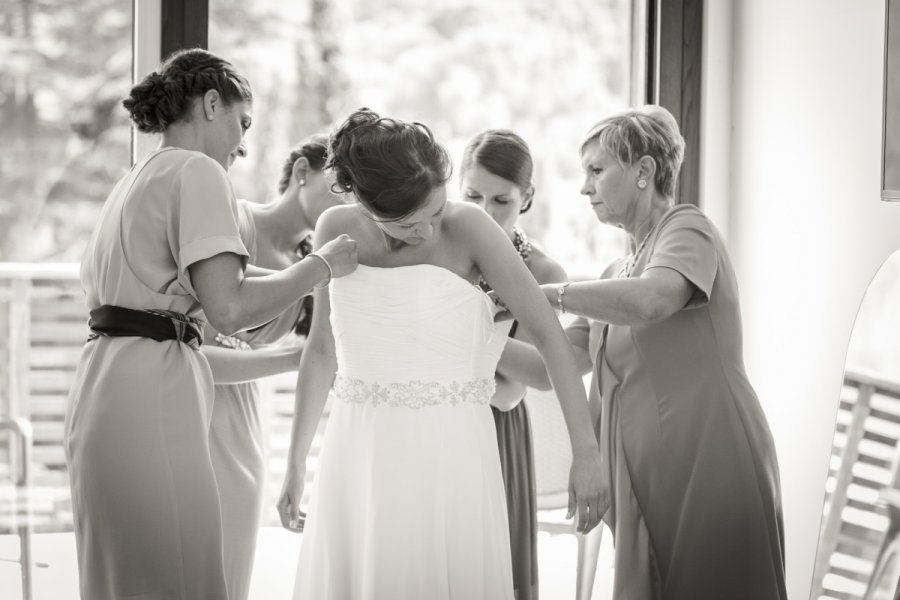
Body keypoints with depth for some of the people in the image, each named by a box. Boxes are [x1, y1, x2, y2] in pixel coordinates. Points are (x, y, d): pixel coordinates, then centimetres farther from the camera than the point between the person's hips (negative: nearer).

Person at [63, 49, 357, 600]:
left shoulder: (136, 181, 23)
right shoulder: (197, 171, -6)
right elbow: (229, 307, -17)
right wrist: (323, 265, -4)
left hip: (101, 385, 10)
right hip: (151, 390, -10)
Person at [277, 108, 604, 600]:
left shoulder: (468, 227, -10)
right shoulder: (338, 229, 0)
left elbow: (548, 333, -9)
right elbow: (322, 348, 10)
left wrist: (585, 452, -12)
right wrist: (296, 462, 14)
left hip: (450, 453, -3)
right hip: (360, 451, 3)